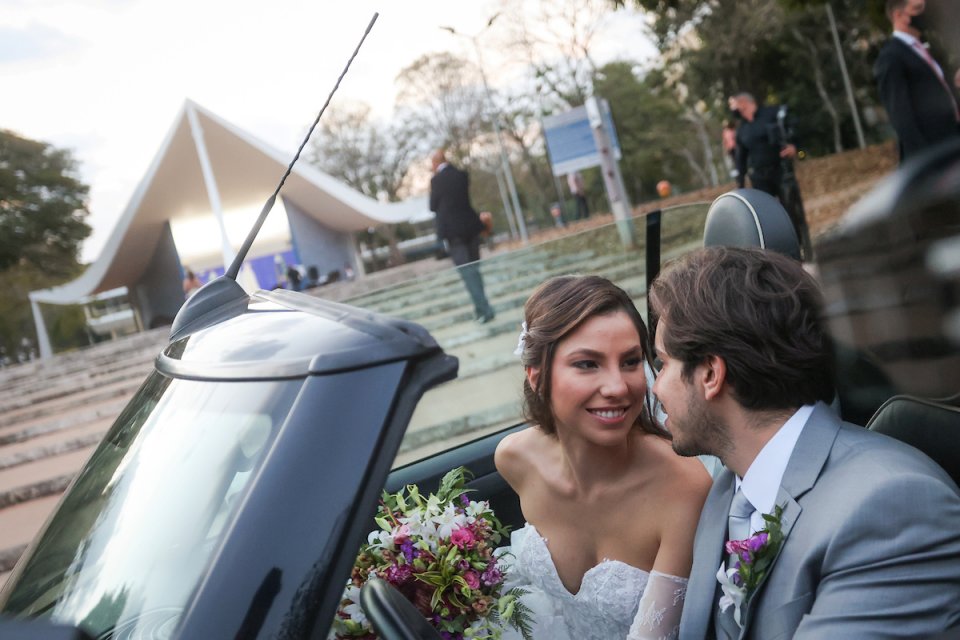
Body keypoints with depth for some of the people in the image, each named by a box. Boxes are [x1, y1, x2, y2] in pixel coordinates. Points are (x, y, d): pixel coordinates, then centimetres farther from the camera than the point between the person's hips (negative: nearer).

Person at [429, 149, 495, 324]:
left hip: (452, 230, -5)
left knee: (466, 271, -4)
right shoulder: (462, 175, 6)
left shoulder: (436, 180, -10)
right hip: (470, 226, 5)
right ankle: (481, 307, 21)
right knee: (474, 268, 16)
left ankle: (484, 309, -11)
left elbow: (433, 206, -3)